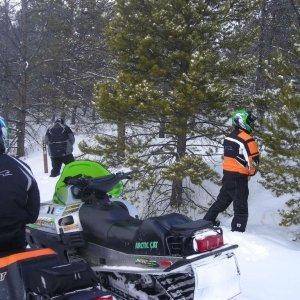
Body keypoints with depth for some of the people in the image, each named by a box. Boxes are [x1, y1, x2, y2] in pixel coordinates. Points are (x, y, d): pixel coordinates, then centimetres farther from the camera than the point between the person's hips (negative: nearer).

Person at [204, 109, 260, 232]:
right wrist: (252, 171, -2)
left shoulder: (229, 138, 8)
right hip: (240, 177, -8)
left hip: (227, 173, 8)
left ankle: (207, 221, 29)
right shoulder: (247, 139, -15)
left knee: (222, 200, 22)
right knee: (241, 208, -1)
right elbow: (254, 159, -16)